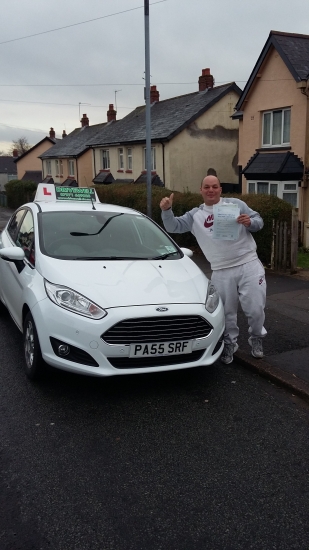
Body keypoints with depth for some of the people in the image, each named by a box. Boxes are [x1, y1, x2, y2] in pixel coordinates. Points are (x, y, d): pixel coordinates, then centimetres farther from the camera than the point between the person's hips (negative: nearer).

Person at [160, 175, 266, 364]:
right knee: (227, 312, 9)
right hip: (222, 272, 1)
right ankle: (230, 343, 32)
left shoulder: (236, 204, 5)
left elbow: (259, 220, 6)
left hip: (249, 265, -1)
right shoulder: (195, 215, 9)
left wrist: (250, 222, -18)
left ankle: (257, 338, 29)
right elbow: (174, 227, 2)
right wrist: (167, 211, -16)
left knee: (255, 308, 0)